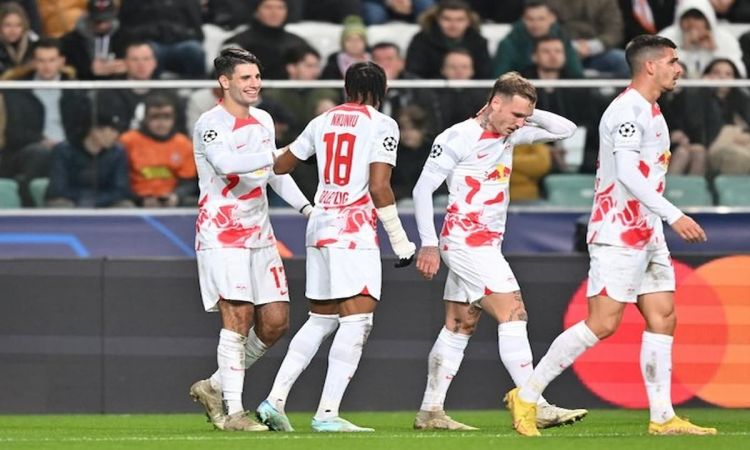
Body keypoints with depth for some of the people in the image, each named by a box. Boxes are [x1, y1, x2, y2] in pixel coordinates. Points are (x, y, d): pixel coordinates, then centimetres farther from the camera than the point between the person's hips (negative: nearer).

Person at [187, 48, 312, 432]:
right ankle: (233, 412, -10)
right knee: (238, 317, -14)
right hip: (222, 236, -8)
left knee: (276, 321, 3)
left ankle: (215, 386, 19)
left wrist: (304, 206, 14)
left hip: (259, 234, 8)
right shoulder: (210, 124, -12)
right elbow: (227, 162, -32)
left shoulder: (263, 121, 13)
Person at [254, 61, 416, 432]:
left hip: (320, 225, 7)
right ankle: (327, 413, -18)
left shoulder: (323, 122, 13)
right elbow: (379, 187, -13)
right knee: (357, 321, -9)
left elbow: (280, 165, 26)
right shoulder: (381, 125, -4)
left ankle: (275, 400, 12)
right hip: (354, 230, -7)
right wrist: (400, 240, -7)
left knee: (320, 320, 16)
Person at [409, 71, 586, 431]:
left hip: (485, 245, 9)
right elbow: (423, 188, -11)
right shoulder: (459, 137, -12)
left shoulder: (509, 135, 10)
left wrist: (528, 114, -1)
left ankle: (430, 411, 13)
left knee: (459, 327, 9)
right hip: (466, 241, -9)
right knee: (513, 316, -15)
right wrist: (429, 244, -14)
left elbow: (565, 129, 13)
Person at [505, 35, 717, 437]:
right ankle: (526, 396, -5)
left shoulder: (649, 112, 17)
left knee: (662, 318, 4)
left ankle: (662, 417, 6)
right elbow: (627, 171, -23)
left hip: (647, 235, 10)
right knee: (602, 324, -12)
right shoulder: (628, 108, -14)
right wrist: (673, 215, -26)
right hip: (619, 234, -10)